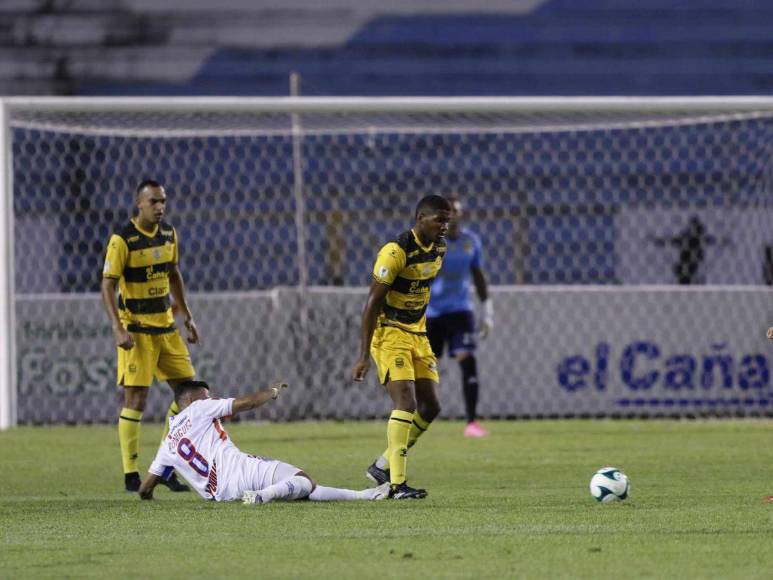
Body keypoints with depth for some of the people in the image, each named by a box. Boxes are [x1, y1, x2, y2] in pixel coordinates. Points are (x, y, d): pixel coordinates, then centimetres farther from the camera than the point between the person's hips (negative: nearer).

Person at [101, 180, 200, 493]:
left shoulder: (169, 234, 7)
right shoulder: (122, 240, -14)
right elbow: (107, 286, -15)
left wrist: (187, 317, 17)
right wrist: (118, 329, -24)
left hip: (165, 325, 7)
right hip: (136, 329, -7)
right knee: (135, 398, -8)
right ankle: (131, 476, -2)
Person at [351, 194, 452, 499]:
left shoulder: (439, 248, 4)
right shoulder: (396, 252, -21)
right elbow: (372, 303, -20)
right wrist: (363, 356, -22)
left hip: (417, 334, 8)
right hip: (389, 333, -8)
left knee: (431, 407, 3)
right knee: (406, 403, -18)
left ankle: (382, 466, 16)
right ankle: (398, 484, -18)